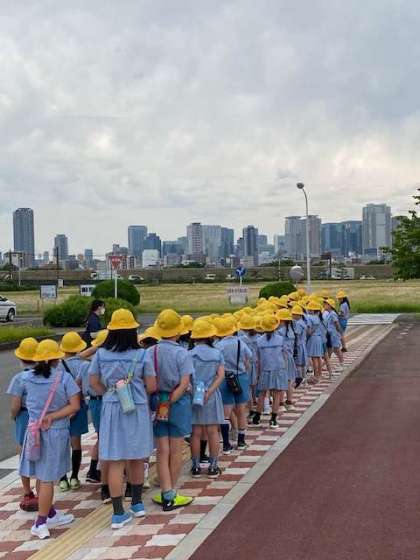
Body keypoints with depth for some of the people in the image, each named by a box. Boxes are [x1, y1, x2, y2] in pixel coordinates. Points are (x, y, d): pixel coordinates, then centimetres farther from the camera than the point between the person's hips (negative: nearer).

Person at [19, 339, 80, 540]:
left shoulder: (28, 378, -2)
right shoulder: (64, 377, -12)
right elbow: (75, 405, -15)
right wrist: (53, 416, -16)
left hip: (34, 431, 4)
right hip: (55, 433, -4)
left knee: (41, 477, 15)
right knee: (47, 478, 2)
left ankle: (51, 514, 30)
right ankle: (41, 523, 5)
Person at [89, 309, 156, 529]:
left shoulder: (100, 354, -3)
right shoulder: (142, 355, -8)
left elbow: (93, 382, 4)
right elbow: (151, 386, -5)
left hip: (111, 410, 0)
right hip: (137, 410, 0)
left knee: (115, 462, 3)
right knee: (137, 459, 17)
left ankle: (118, 513, 6)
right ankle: (137, 504, 32)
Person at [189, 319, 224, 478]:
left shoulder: (191, 354, -7)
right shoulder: (217, 353, 0)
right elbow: (221, 375, -8)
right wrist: (210, 391, -12)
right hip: (212, 397, 1)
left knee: (196, 433, 5)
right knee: (213, 432, 7)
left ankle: (196, 467, 13)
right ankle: (213, 467, 11)